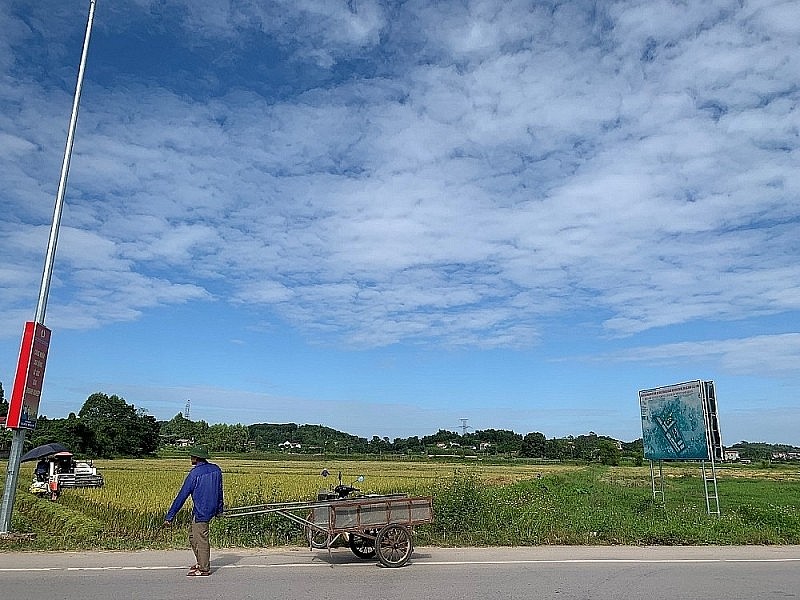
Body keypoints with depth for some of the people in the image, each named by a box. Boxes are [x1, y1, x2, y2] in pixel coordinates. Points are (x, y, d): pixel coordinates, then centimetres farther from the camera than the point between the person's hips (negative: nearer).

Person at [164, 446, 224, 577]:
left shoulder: (195, 473, -15)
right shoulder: (216, 469, 5)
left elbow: (182, 496, -13)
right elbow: (219, 490, 15)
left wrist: (169, 517, -8)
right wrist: (219, 509, 27)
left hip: (201, 512, -8)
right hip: (212, 509, 8)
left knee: (201, 539, 2)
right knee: (192, 534, 21)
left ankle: (204, 568, 11)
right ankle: (201, 562, 26)